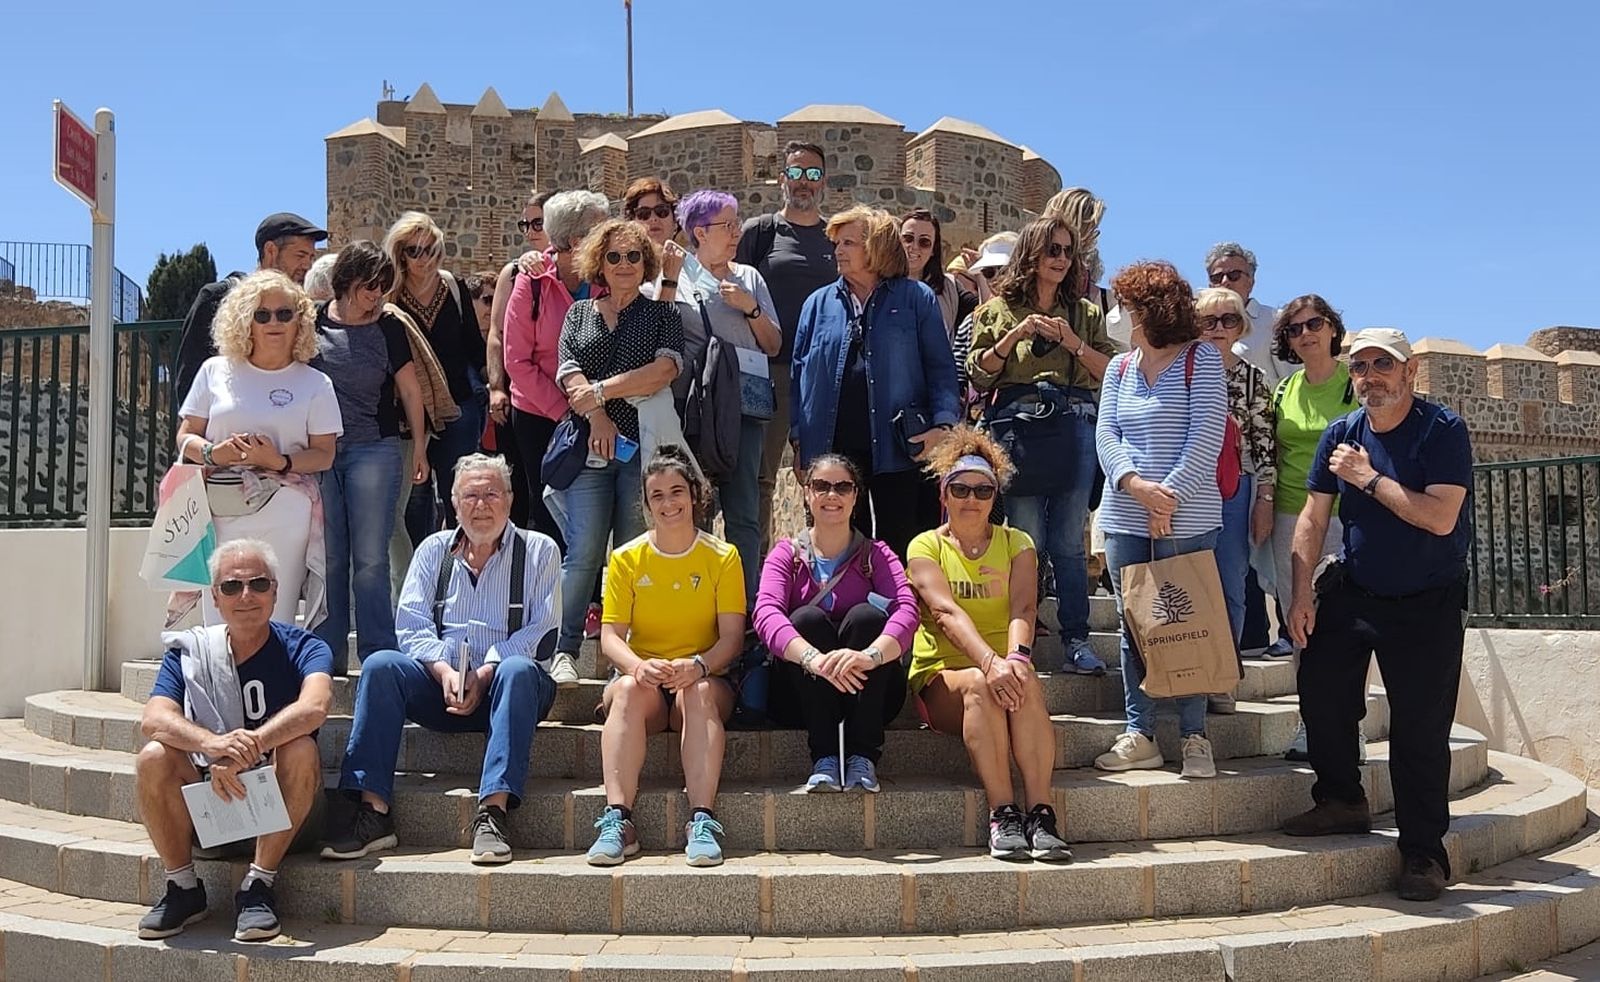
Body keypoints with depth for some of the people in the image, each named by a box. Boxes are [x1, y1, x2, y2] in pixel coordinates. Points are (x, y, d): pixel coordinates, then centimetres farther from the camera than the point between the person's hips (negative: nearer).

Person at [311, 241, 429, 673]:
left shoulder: (389, 328, 3)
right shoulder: (313, 323, 4)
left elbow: (410, 391, 9)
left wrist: (419, 448, 7)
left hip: (374, 451, -1)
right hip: (318, 451, 1)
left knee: (370, 559, -3)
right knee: (327, 557, 4)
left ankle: (378, 654, 3)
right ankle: (329, 654, 12)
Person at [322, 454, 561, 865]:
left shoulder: (538, 550, 6)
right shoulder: (434, 549, 15)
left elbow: (540, 632, -5)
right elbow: (411, 625, 4)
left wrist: (484, 674, -18)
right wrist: (444, 672, -16)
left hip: (501, 688, -2)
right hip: (440, 683, 3)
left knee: (519, 670, -35)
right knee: (381, 666, -23)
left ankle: (493, 812, -42)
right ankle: (373, 811, -29)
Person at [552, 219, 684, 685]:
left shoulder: (662, 313, 11)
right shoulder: (579, 313, 18)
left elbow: (666, 369, -6)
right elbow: (568, 373, 5)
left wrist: (600, 391, -8)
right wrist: (597, 418, -12)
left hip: (644, 443, -1)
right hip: (589, 447, 1)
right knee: (582, 552, -6)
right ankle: (565, 650, 3)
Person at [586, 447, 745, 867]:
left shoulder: (722, 556, 5)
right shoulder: (626, 558, 7)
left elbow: (732, 636, -3)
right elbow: (611, 636, -1)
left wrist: (697, 666, -25)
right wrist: (638, 666, -24)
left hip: (705, 679, 0)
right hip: (641, 675, 1)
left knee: (700, 692, -36)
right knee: (629, 689, -34)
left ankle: (702, 821, -44)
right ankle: (617, 819, -43)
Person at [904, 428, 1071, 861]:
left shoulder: (1017, 544, 10)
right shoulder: (925, 546, 3)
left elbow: (1023, 608, -10)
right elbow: (947, 612, -17)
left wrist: (1016, 657, -32)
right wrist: (989, 661, -36)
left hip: (1004, 668, 2)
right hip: (941, 676, -2)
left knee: (1027, 685, -33)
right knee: (979, 686, -35)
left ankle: (1041, 814, -38)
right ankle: (1002, 814, -36)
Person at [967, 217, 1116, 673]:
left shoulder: (1085, 313, 18)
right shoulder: (999, 309, 13)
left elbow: (1110, 372, 9)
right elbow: (979, 374, 5)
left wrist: (1072, 342, -4)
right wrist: (1015, 334, -6)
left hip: (1075, 427, 2)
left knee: (1069, 541, 1)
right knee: (1025, 540, -3)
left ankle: (1076, 638, 7)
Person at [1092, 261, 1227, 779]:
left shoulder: (1201, 359, -1)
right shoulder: (1119, 367, 13)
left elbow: (1206, 436, -10)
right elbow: (1105, 434, 4)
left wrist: (1170, 495, -16)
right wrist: (1136, 485, -14)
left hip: (1185, 518, -5)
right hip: (1124, 517, 5)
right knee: (1132, 626, 7)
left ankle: (1195, 737, 11)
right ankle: (1140, 735, 15)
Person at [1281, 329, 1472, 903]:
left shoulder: (1443, 430, -14)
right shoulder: (1341, 434, 1)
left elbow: (1441, 518, -25)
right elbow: (1313, 517, 3)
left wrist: (1369, 478, -21)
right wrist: (1301, 595, -3)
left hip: (1428, 603, -5)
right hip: (1352, 592, 5)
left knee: (1421, 729, -3)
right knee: (1321, 694, 2)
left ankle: (1423, 854, 9)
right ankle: (1342, 801, 24)